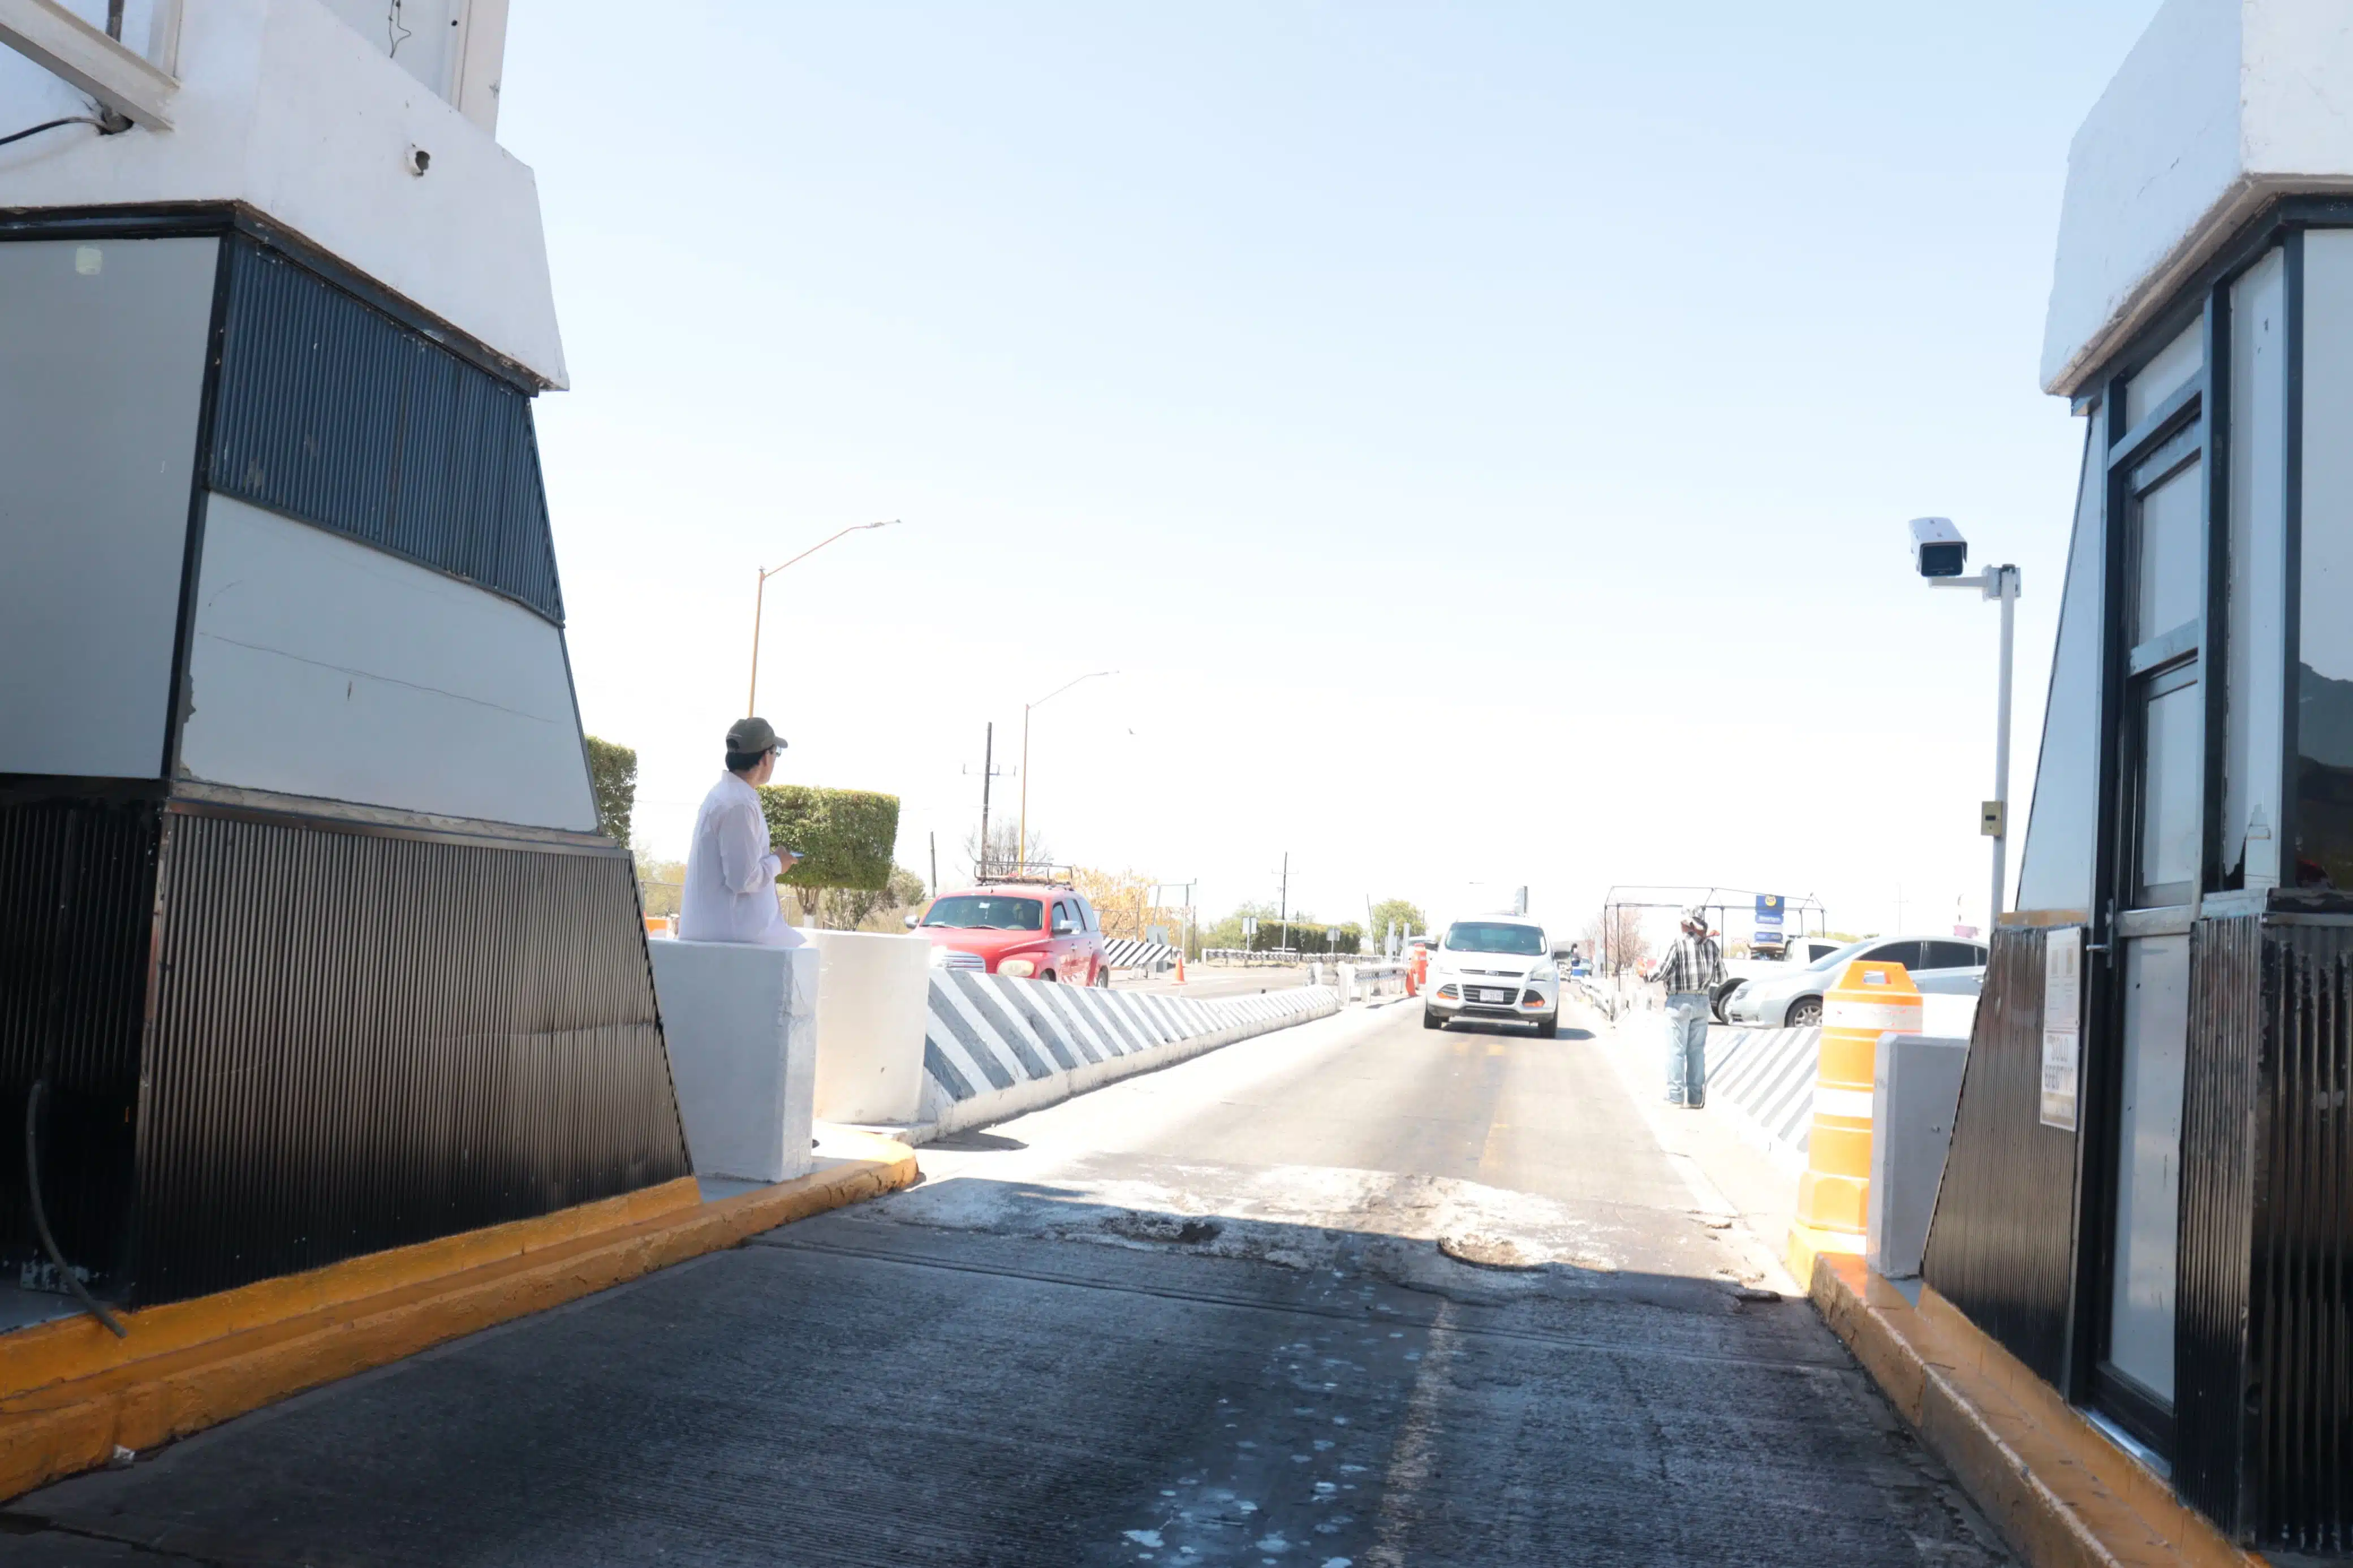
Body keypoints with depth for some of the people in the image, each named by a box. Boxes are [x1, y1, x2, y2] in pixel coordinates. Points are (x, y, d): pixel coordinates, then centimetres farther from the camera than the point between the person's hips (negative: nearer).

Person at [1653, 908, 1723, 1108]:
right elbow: (1720, 978, 11)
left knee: (1676, 1051, -1)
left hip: (1680, 1001, -5)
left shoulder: (1680, 943, -11)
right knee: (1697, 1051, 10)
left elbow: (1663, 972, -12)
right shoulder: (1711, 945, 5)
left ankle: (1675, 1096, -3)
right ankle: (1696, 1097, 11)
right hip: (1703, 1001, 5)